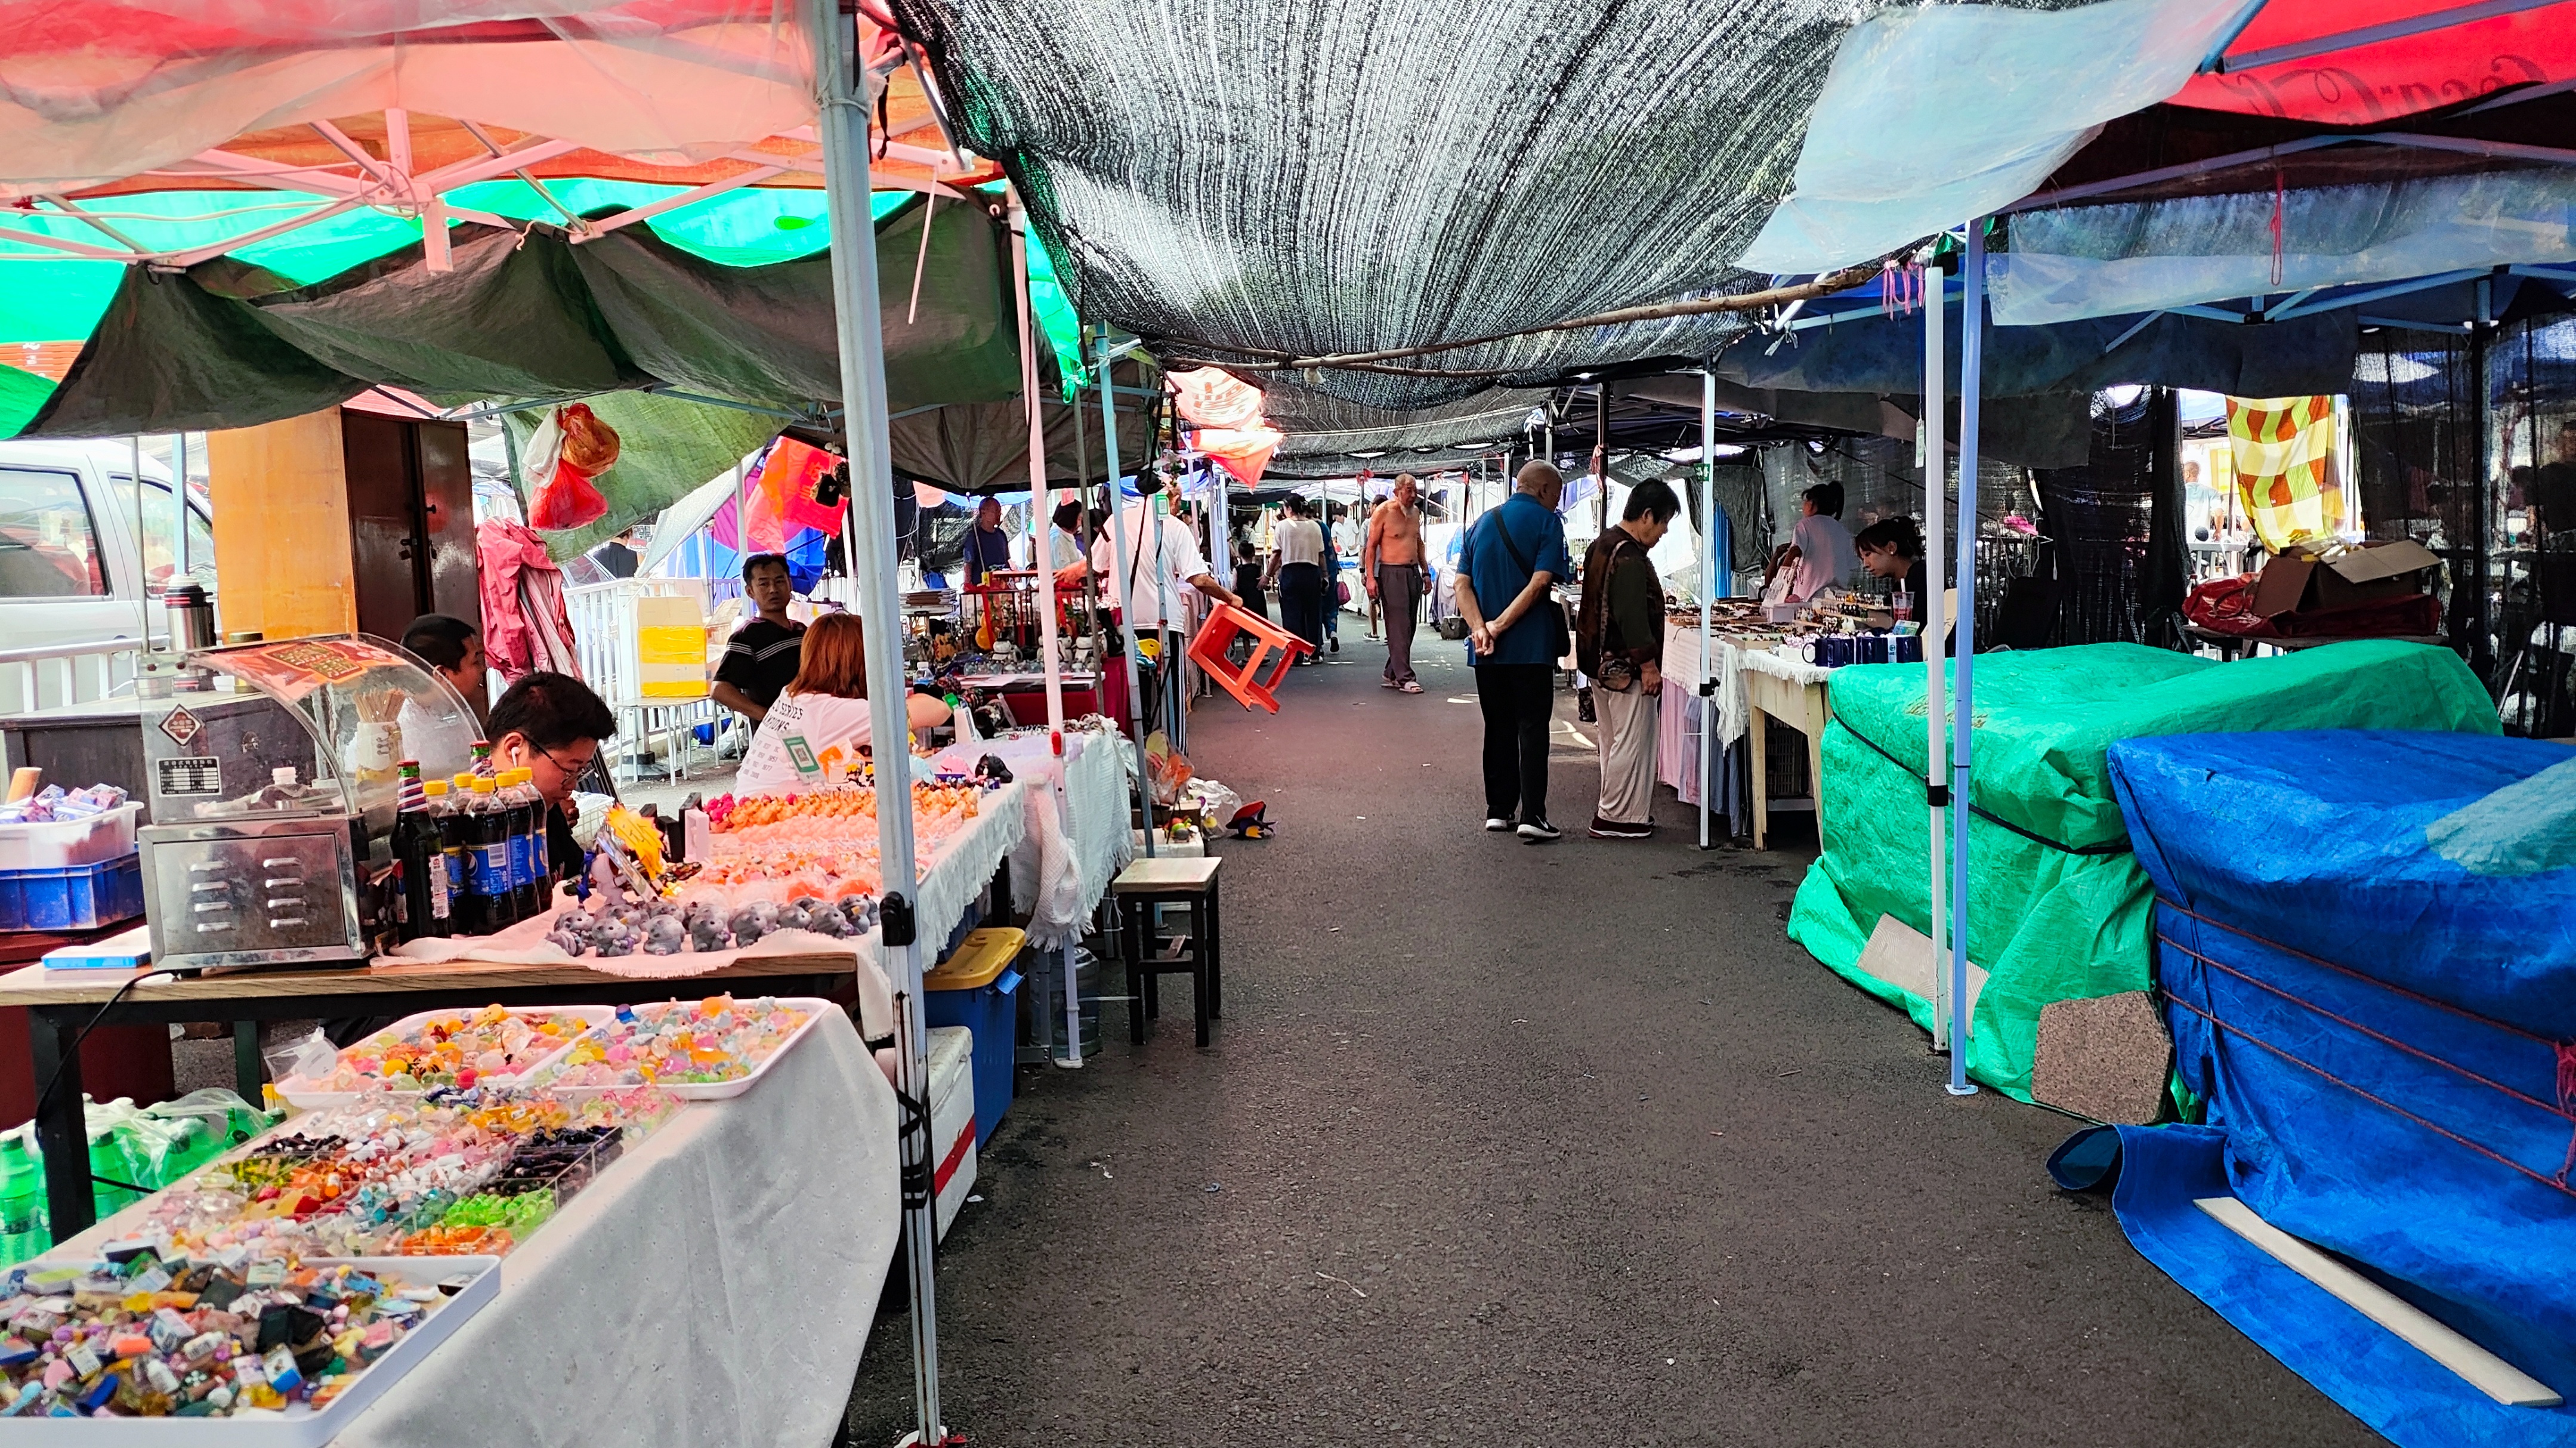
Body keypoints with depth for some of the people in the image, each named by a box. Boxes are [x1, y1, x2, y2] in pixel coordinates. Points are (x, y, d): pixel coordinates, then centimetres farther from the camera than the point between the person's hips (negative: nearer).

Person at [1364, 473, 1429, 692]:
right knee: (1399, 627, -10)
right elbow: (1371, 545, -7)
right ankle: (1404, 678, -11)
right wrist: (1370, 577, -14)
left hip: (1413, 572, 8)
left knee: (1409, 626, 8)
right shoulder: (1384, 511, -8)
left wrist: (1424, 571, 19)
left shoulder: (1415, 511, 12)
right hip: (1392, 573, -7)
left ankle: (1391, 674, 17)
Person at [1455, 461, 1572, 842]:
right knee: (1532, 729, -1)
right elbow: (1540, 583, -17)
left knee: (1498, 728, 13)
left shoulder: (1482, 523, 13)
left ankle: (1498, 810, 16)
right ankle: (1532, 815, -6)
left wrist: (1480, 628, -10)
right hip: (1531, 646, -5)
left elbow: (1463, 584, 3)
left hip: (1487, 650, 5)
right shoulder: (1547, 521, -5)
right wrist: (1500, 626, -16)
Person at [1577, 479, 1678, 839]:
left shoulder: (1602, 544, 12)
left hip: (1601, 661, 11)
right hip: (1625, 665, -11)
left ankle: (1616, 812, 25)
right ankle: (1616, 818, 1)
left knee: (1613, 739, 17)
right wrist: (1648, 664, -20)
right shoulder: (1629, 556, -19)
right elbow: (1632, 615, -23)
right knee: (1631, 741, -3)